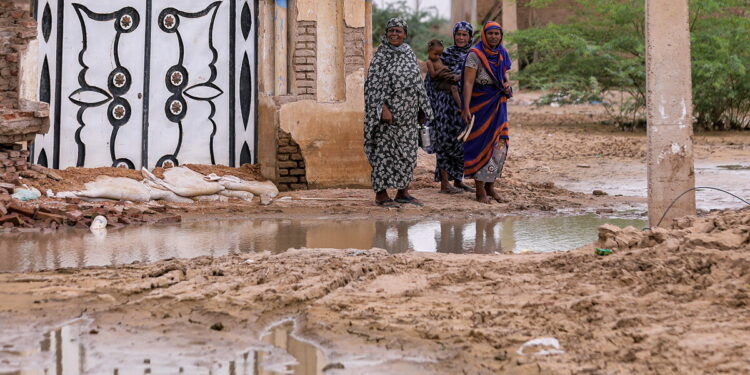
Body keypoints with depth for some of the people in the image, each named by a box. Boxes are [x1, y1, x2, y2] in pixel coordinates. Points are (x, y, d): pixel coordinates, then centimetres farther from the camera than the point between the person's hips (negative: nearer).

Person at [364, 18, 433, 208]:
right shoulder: (381, 55, -7)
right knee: (384, 151, -2)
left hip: (408, 114, 6)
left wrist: (422, 109, 14)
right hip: (388, 112, -6)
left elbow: (417, 82, 17)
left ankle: (403, 192, 17)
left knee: (408, 152, 9)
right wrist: (383, 108, -22)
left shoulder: (410, 54, 11)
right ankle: (381, 194, 3)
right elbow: (374, 84, -13)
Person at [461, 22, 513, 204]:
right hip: (480, 104, -6)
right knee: (481, 144, -3)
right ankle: (480, 190, 3)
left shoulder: (502, 54, 9)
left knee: (500, 146, 5)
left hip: (498, 104, 6)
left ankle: (490, 186, 18)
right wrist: (466, 108, -25)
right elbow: (468, 82, -16)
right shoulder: (475, 54, -10)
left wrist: (507, 84, -1)